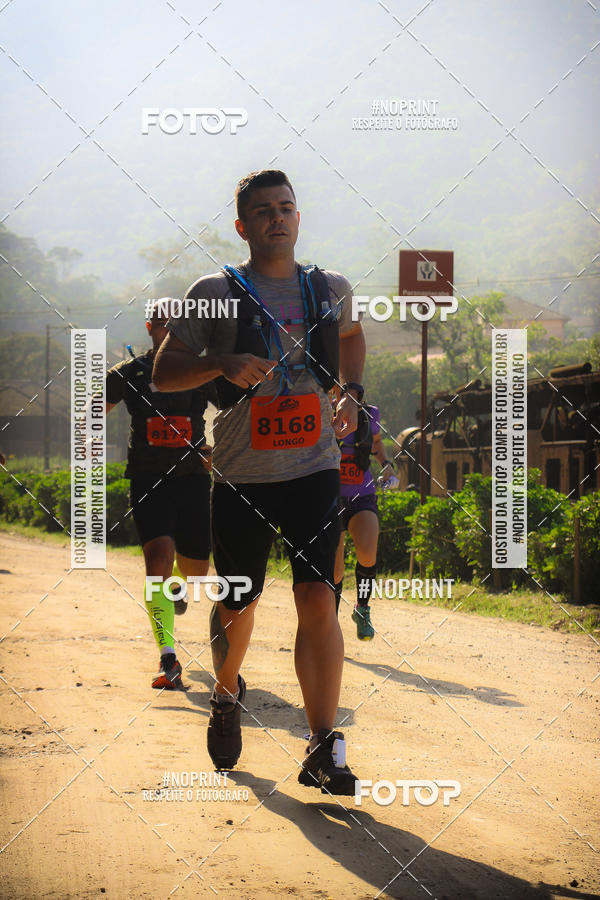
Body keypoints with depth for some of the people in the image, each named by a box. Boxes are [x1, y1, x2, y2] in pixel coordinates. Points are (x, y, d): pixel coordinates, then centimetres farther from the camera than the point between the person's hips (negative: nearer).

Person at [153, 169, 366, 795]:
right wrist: (223, 364, -20)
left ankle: (322, 749, -15)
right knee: (236, 607, 9)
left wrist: (352, 393, 14)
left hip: (314, 467, 1)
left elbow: (350, 334, 32)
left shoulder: (330, 290, 8)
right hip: (241, 475, -1)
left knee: (317, 598, -14)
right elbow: (163, 373, -2)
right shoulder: (215, 294, -1)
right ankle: (226, 696, 41)